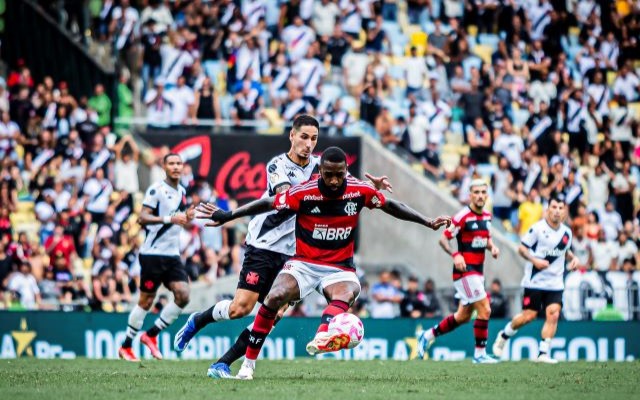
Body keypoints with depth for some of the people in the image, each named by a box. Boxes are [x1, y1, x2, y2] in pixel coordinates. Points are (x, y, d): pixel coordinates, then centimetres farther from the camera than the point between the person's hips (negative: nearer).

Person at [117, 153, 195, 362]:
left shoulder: (182, 192, 14)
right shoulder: (156, 189, -10)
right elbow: (142, 218, -19)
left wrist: (186, 217, 4)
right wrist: (169, 219, -28)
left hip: (172, 254, 7)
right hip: (153, 253, -7)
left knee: (183, 296, -7)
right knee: (146, 300, -1)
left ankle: (151, 335, 8)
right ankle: (126, 347, 13)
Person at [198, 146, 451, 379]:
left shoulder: (360, 191, -7)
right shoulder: (303, 193, -13)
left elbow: (391, 206, 7)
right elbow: (268, 204, -5)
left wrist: (428, 223, 8)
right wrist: (227, 216, -5)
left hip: (340, 269, 1)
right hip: (304, 264, -1)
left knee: (347, 293, -34)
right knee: (274, 298, -26)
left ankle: (321, 339, -63)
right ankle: (248, 363, -14)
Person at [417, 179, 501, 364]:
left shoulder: (487, 216, 10)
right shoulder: (463, 216, -14)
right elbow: (443, 239, -12)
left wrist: (492, 247, 3)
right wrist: (455, 255, -27)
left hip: (477, 271, 9)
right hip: (465, 270, -9)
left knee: (463, 316, 14)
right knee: (484, 310, -12)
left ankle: (428, 336, 29)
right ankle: (480, 353, -3)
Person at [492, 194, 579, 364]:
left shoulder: (567, 233, 8)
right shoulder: (538, 228, -9)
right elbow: (522, 248, -6)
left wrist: (573, 258, 5)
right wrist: (534, 260, -21)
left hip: (555, 283, 4)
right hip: (535, 281, -4)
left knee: (553, 314, -12)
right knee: (529, 315, -3)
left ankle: (543, 353, -8)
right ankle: (504, 335, 25)